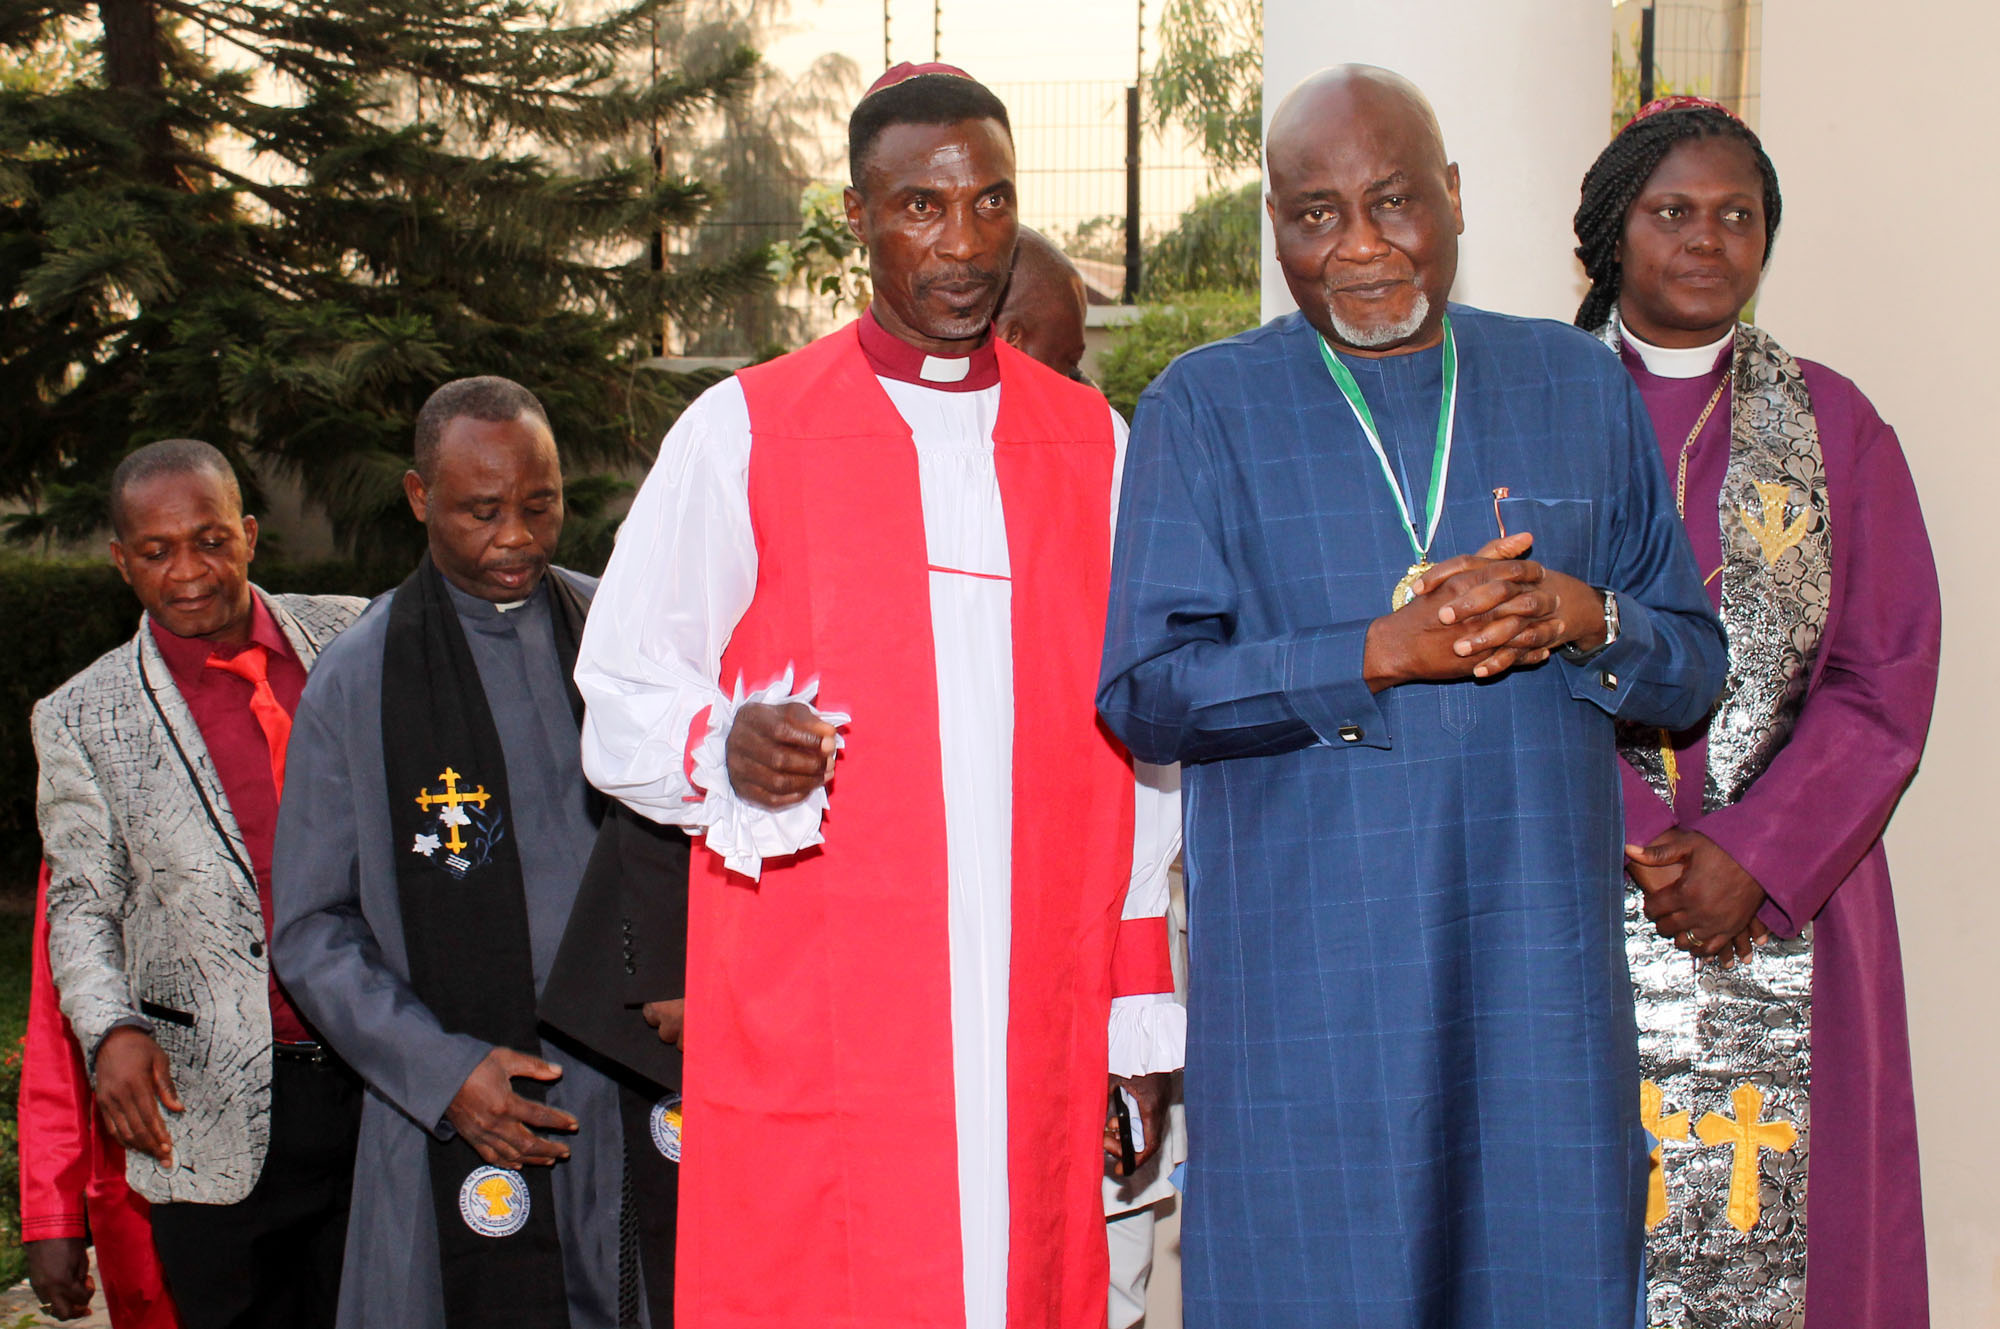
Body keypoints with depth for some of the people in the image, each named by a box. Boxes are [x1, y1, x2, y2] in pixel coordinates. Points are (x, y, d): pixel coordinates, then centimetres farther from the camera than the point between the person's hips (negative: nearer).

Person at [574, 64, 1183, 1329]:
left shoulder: (1092, 443, 12)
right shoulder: (742, 432, 3)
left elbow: (1131, 745, 13)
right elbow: (622, 698, 5)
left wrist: (1142, 1002, 9)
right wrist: (725, 747, -18)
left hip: (1035, 1029, 3)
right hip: (807, 1024, -2)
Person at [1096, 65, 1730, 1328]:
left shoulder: (1579, 384, 11)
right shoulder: (1204, 408, 3)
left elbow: (1695, 663, 12)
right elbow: (1140, 692, -5)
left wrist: (1589, 620, -10)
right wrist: (1383, 654, -16)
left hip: (1539, 957, 3)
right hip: (1307, 975, -2)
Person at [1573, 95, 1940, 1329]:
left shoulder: (1836, 425, 7)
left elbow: (1887, 682, 2)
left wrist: (1753, 856, -11)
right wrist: (1629, 845, -12)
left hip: (1785, 896, 1)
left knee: (1771, 1219, 1)